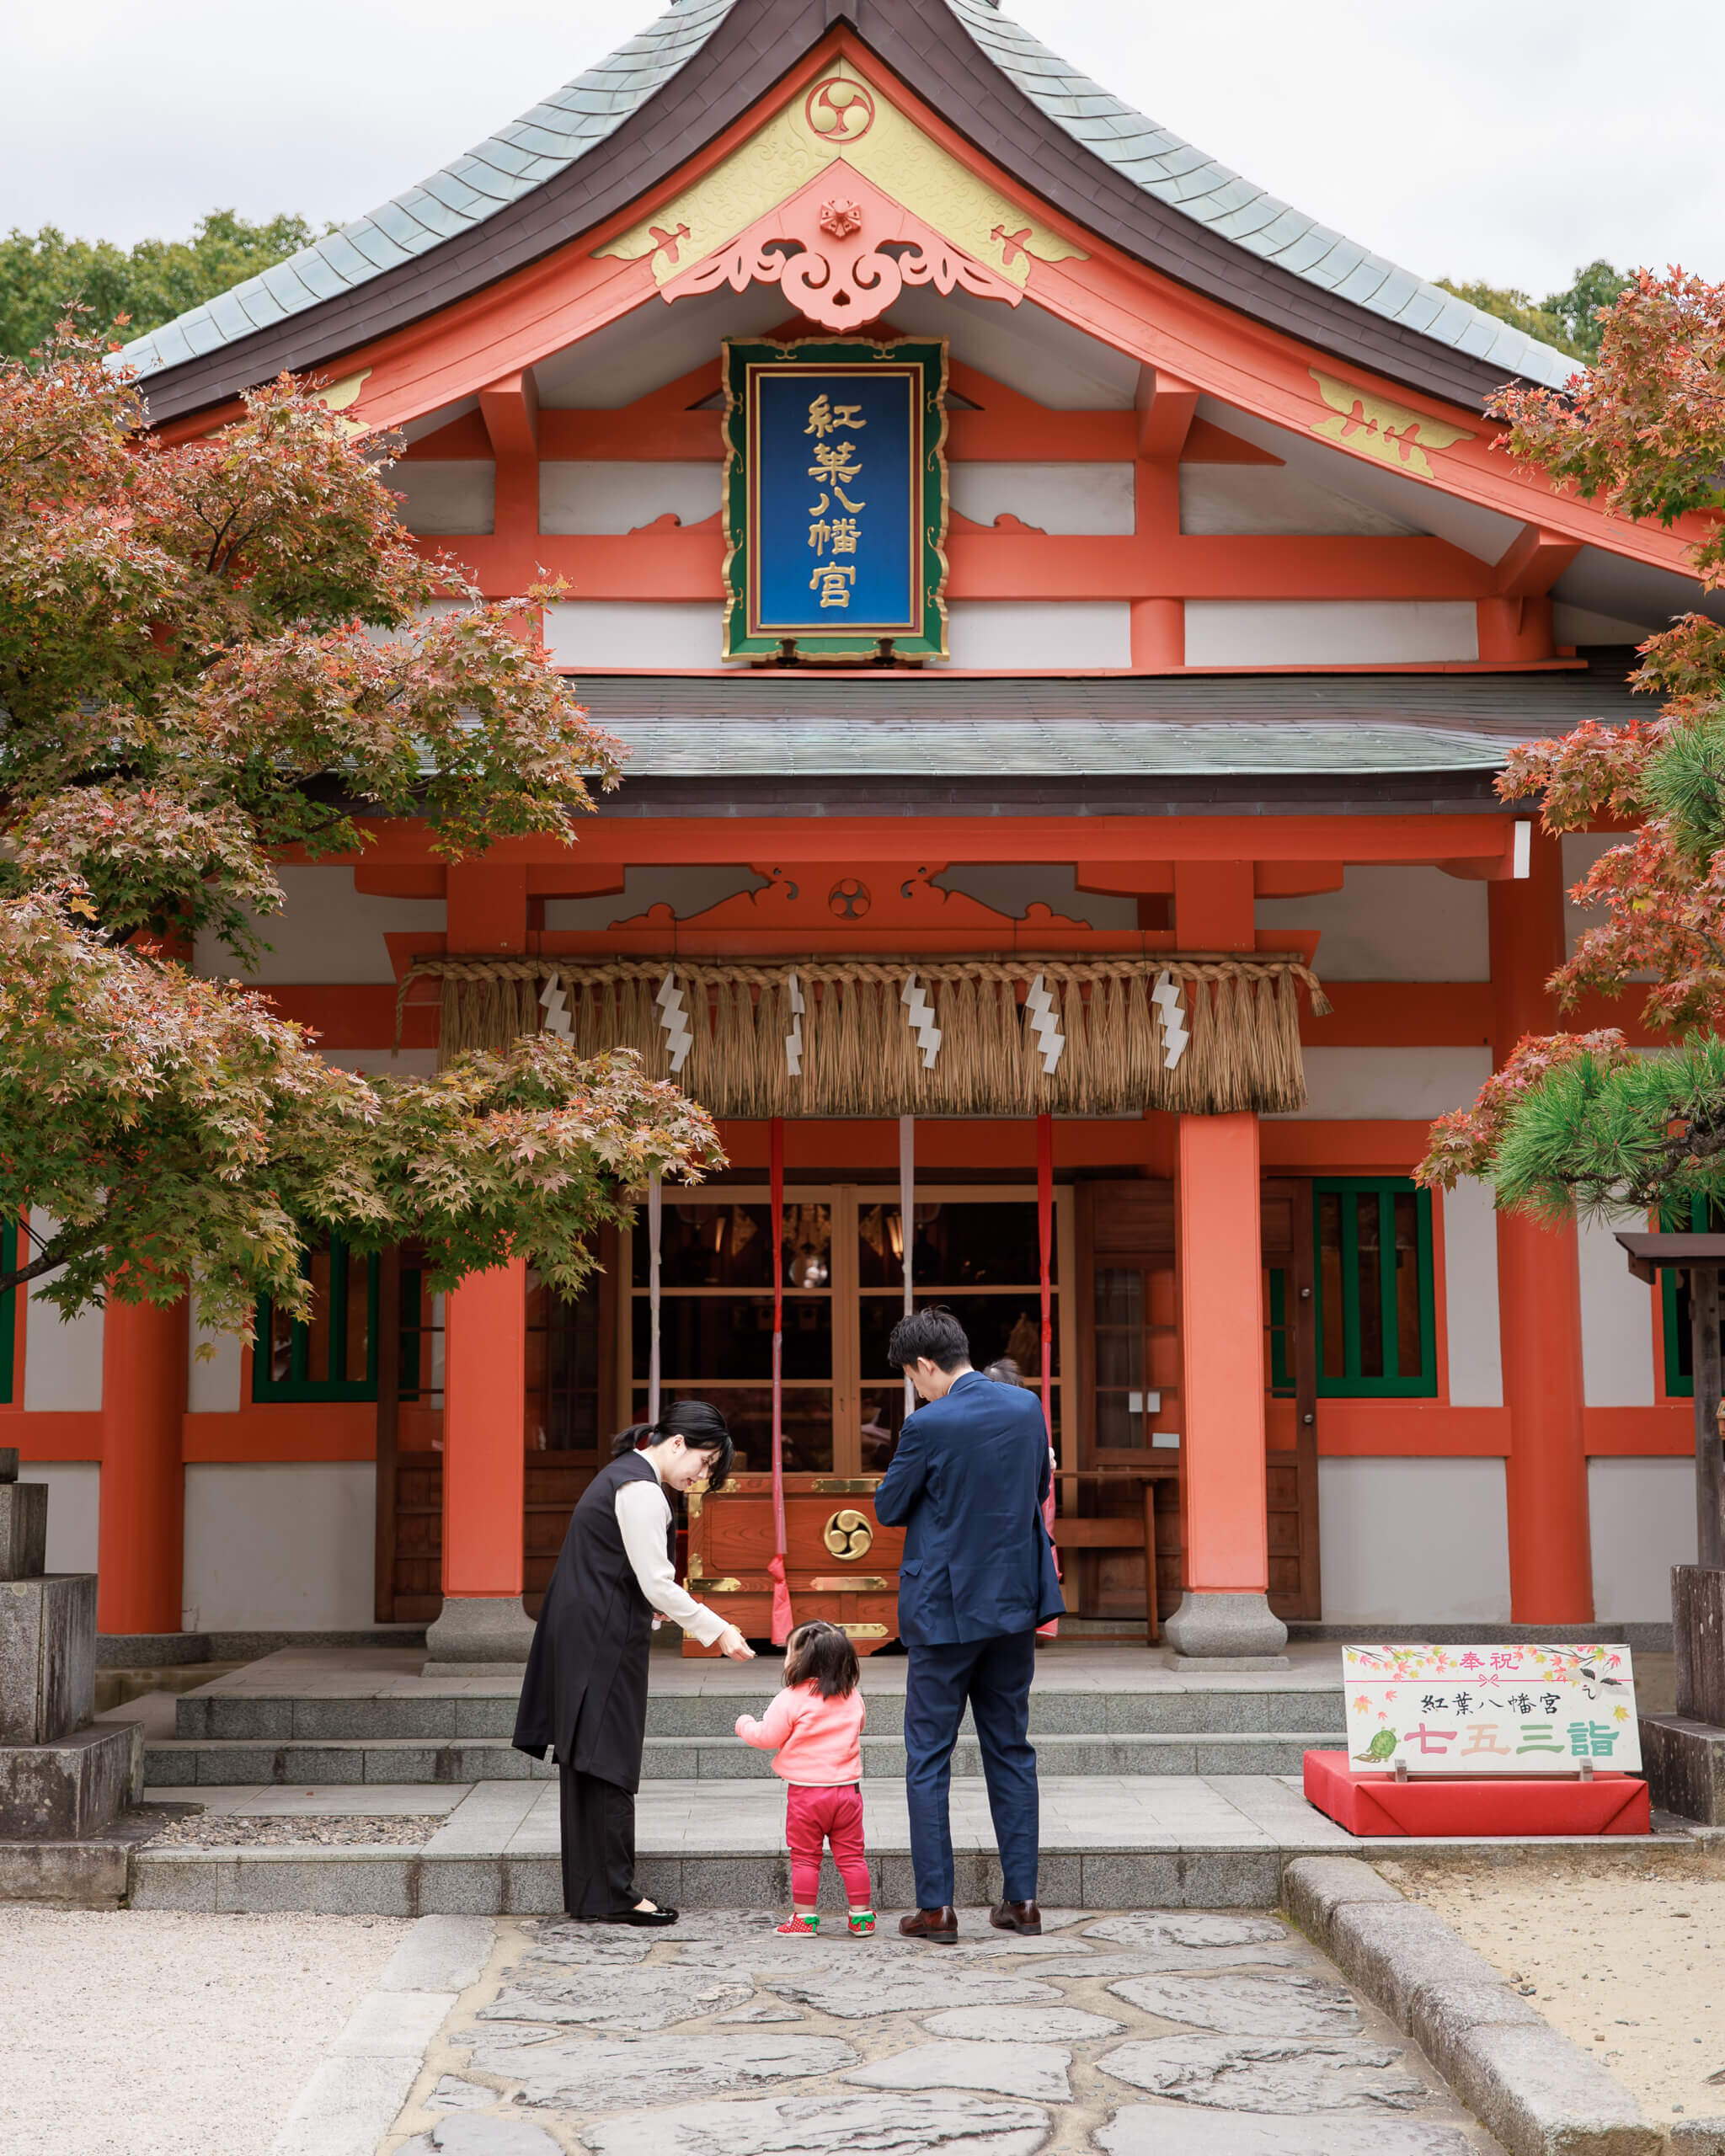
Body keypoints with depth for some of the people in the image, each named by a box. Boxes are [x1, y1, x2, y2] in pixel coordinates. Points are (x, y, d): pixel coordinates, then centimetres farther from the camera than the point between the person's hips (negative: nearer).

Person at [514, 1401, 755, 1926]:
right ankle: (613, 1896, -1)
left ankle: (586, 1892, 17)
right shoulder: (641, 1490, -16)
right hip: (605, 1643, -10)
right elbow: (656, 1584, -19)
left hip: (579, 1638, 10)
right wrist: (717, 1632, -14)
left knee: (585, 1762, 11)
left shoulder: (623, 1475, 17)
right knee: (610, 1764, -5)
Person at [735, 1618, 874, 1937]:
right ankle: (862, 1916, 13)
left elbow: (767, 1737, -8)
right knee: (851, 1855, 10)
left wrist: (745, 1724, 11)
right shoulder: (853, 1697, 3)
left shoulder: (793, 1699, -13)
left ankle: (804, 1917, 8)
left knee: (805, 1857, 6)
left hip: (805, 1791, -4)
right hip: (847, 1789, 4)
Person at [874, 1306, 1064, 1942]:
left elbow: (889, 1509, -5)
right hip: (1015, 1603, 6)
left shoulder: (929, 1426, -17)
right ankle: (1021, 1897, 15)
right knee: (1011, 1749, 14)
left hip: (946, 1610, -5)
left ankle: (936, 1907, 3)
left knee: (928, 1758, 3)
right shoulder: (1026, 1407, 0)